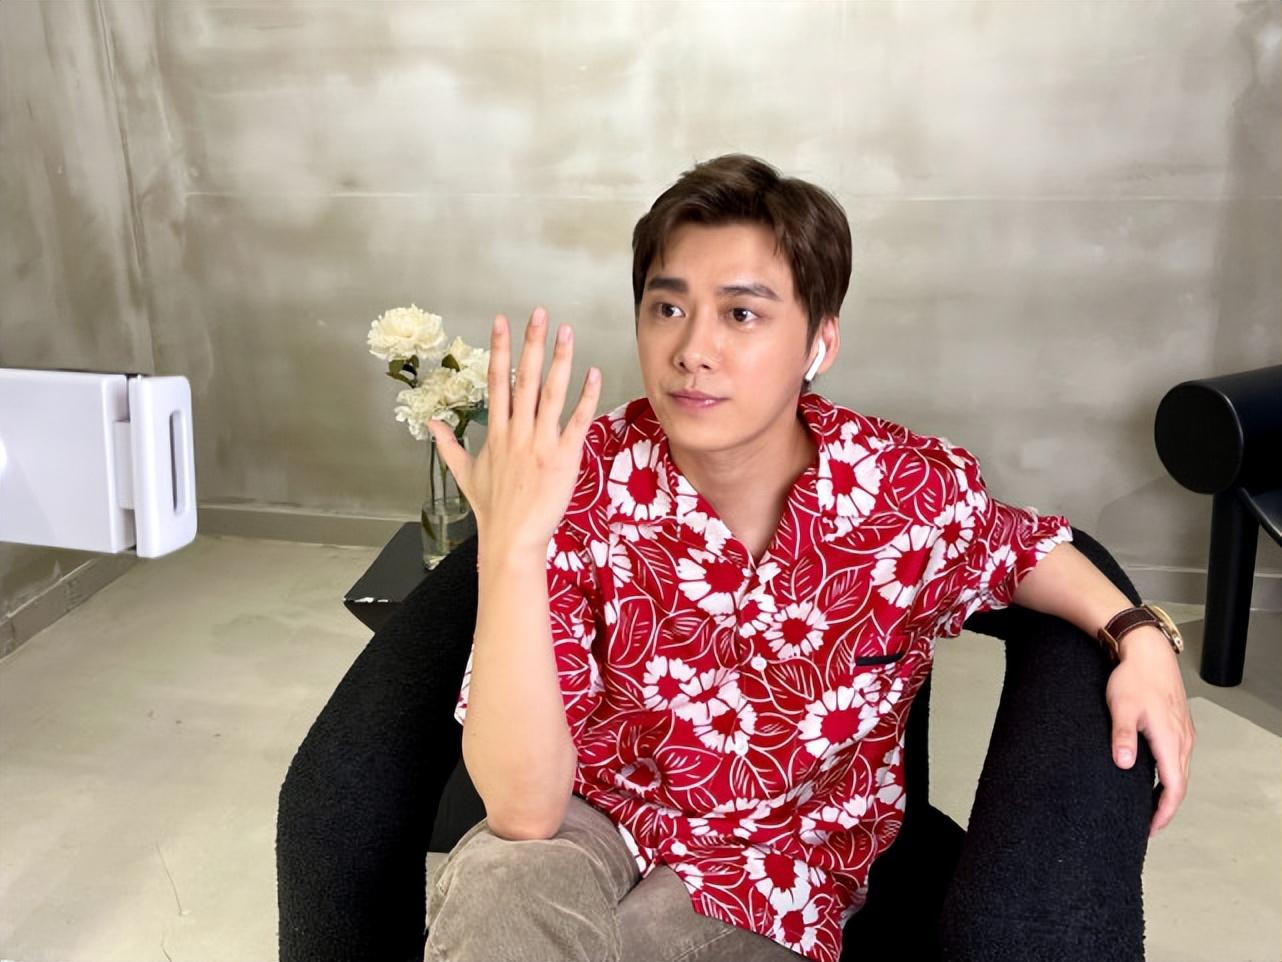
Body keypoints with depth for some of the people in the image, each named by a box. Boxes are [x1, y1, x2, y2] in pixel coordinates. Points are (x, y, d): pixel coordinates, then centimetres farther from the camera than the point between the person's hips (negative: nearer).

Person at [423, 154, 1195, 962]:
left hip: (773, 873, 1)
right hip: (592, 826, 0)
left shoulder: (918, 490, -19)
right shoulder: (578, 486, -23)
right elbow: (525, 810, -28)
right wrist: (509, 542, -40)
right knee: (500, 891, -33)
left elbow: (1023, 549, 8)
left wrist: (1136, 633, -12)